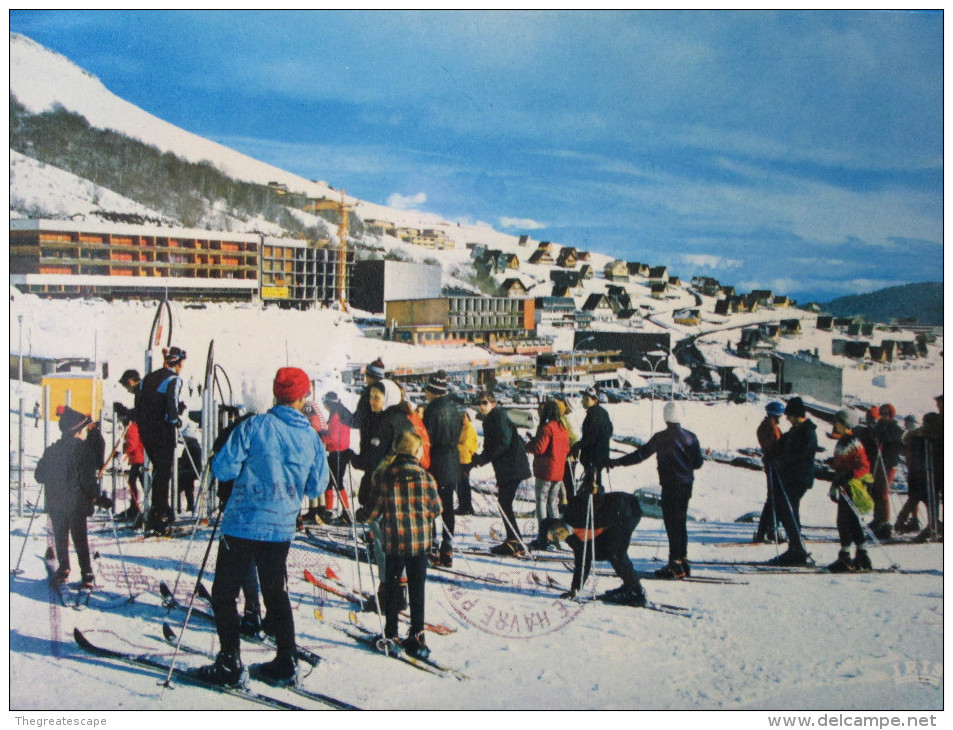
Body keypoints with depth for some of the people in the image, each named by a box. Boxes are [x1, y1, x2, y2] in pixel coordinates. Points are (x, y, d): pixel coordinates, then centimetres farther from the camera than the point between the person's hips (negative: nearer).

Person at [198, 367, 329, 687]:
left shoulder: (254, 426, -11)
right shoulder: (311, 437, 1)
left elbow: (223, 469, -12)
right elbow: (316, 488, 9)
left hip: (243, 525, -4)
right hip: (282, 529, 4)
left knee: (224, 593, 8)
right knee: (276, 593, 17)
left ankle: (229, 664, 6)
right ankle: (286, 663, 18)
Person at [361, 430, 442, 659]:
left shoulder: (385, 477, -7)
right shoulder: (426, 477, -8)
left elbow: (375, 509, -1)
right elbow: (437, 508, 2)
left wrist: (367, 519, 20)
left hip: (392, 541, 1)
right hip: (420, 541, 0)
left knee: (391, 587, 13)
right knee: (417, 590, 8)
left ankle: (391, 636, 17)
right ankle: (417, 637, 8)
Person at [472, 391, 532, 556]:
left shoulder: (498, 416, -11)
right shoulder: (490, 419, 19)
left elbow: (503, 442, -21)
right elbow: (491, 446, 21)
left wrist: (484, 458, -18)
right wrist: (479, 458, 6)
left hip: (512, 467, -10)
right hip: (505, 468, 10)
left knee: (504, 503, -8)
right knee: (504, 502, 13)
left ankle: (514, 543, -5)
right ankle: (514, 541, 19)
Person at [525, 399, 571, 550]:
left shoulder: (546, 428, -14)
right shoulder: (563, 429, 10)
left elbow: (539, 448, -18)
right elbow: (566, 449, 14)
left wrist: (528, 445, -1)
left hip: (545, 471, -8)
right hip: (559, 472, 8)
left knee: (541, 501, -2)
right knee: (552, 502, 16)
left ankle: (543, 538, -4)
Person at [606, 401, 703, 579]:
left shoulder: (661, 438, -12)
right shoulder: (690, 437, 4)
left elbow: (641, 454, -15)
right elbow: (698, 463, 8)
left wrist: (617, 462, -12)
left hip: (670, 486, -6)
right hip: (686, 486, 6)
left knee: (672, 524, -2)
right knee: (681, 523, 16)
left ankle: (675, 565, 0)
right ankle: (683, 561, 21)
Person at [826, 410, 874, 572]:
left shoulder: (854, 443, -13)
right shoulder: (842, 442, 15)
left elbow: (864, 467, -17)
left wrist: (846, 477, -26)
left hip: (851, 487, -9)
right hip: (843, 487, 10)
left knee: (845, 521, -9)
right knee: (852, 522, 12)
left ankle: (845, 558, -6)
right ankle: (861, 557, 18)